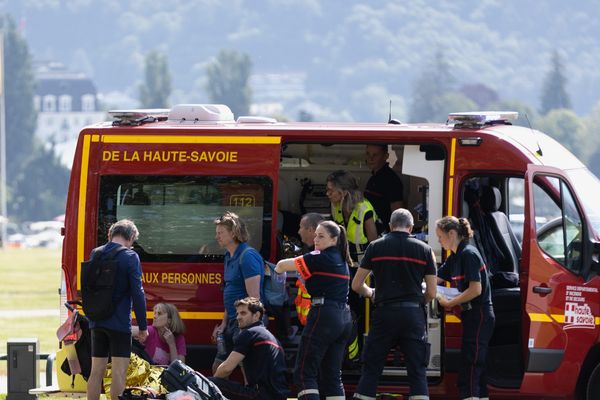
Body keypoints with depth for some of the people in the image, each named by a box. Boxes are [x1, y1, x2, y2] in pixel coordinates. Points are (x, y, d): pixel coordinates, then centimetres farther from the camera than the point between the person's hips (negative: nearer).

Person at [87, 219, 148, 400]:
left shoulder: (95, 254, 7)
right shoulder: (130, 257, -9)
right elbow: (137, 293, -11)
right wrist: (143, 326, -5)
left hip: (97, 322, 6)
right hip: (119, 323, -6)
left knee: (96, 371, 10)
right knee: (119, 371, -4)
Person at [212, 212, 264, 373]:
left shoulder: (247, 256, -16)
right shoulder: (230, 256, 14)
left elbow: (254, 298, -20)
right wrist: (223, 324, 16)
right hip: (233, 322, 10)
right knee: (218, 367, 13)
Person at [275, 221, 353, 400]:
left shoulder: (320, 258, -7)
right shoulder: (341, 260, 17)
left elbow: (284, 265, -2)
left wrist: (279, 267, 22)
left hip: (325, 315, -8)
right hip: (344, 317, 8)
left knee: (305, 373, -7)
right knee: (332, 375, 10)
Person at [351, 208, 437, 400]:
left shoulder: (376, 247, 4)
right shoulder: (424, 249, 4)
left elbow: (356, 285, 7)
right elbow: (431, 293, 4)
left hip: (384, 312, 0)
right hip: (413, 315, 0)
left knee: (371, 370, 7)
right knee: (417, 371, 2)